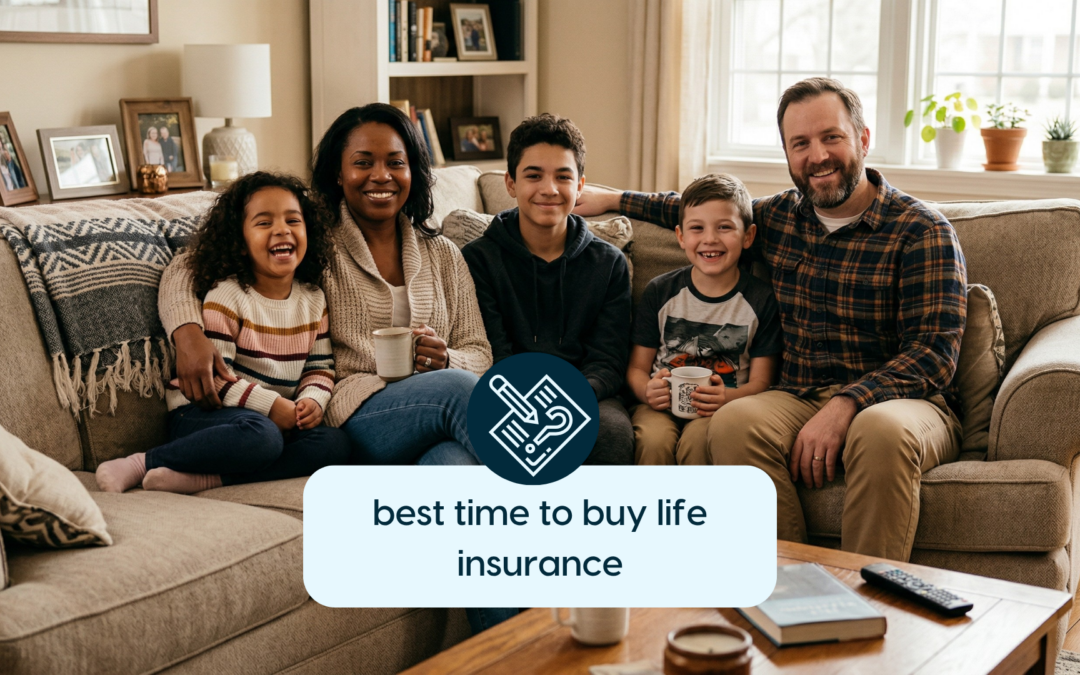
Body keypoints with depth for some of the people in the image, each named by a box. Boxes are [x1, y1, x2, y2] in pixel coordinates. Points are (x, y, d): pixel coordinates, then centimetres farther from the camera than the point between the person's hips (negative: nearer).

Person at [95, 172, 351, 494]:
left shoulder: (314, 301, 9)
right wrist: (271, 405, -21)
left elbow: (320, 367, 12)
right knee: (260, 437, -39)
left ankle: (204, 476, -27)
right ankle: (144, 463, -21)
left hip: (278, 417, 6)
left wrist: (313, 400, -10)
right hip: (202, 413, -6)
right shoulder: (225, 297, -8)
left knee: (337, 444, -22)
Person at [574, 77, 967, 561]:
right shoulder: (780, 217, 14)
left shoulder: (922, 230, -5)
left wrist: (845, 405, -25)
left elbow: (934, 353, -13)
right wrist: (614, 199, 36)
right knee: (734, 422, -28)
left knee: (882, 430, -39)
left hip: (896, 399, -4)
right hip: (799, 401, 4)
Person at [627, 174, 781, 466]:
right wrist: (648, 390, -15)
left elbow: (761, 381, 2)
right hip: (661, 405, 2)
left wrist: (728, 398, -21)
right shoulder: (660, 291, 6)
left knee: (698, 438, -34)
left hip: (722, 409, -1)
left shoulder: (760, 299, 2)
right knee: (653, 439, -32)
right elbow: (637, 367, 10)